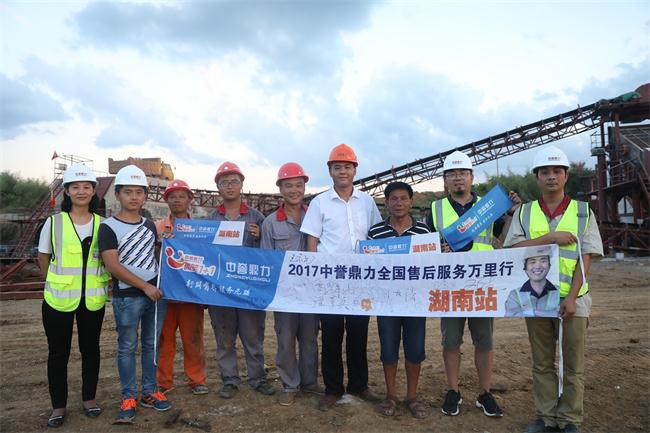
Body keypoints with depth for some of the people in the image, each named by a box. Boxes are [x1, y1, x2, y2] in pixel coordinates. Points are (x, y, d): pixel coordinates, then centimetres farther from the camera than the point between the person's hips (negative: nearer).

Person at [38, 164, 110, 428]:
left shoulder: (102, 223, 1)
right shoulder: (54, 222, -2)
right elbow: (43, 258, 6)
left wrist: (107, 283, 1)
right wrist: (57, 283, 3)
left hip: (93, 299, 1)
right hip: (58, 299, -1)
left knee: (90, 349, 12)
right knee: (58, 352, 9)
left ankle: (89, 398, 29)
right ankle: (58, 405, 25)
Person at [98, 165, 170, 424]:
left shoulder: (150, 225, 10)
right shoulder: (108, 227, -7)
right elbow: (113, 266, -13)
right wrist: (145, 286, -14)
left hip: (156, 293, 5)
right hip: (127, 297, -5)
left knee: (152, 344, 12)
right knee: (127, 347, 6)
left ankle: (149, 392, 25)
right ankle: (128, 398, 19)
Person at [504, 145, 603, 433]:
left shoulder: (583, 212, 2)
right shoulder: (525, 212, 5)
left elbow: (585, 259, -4)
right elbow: (514, 248, -6)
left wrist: (571, 297, -12)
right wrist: (551, 237, -16)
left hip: (572, 299, -1)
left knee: (573, 365, 7)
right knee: (542, 363, 11)